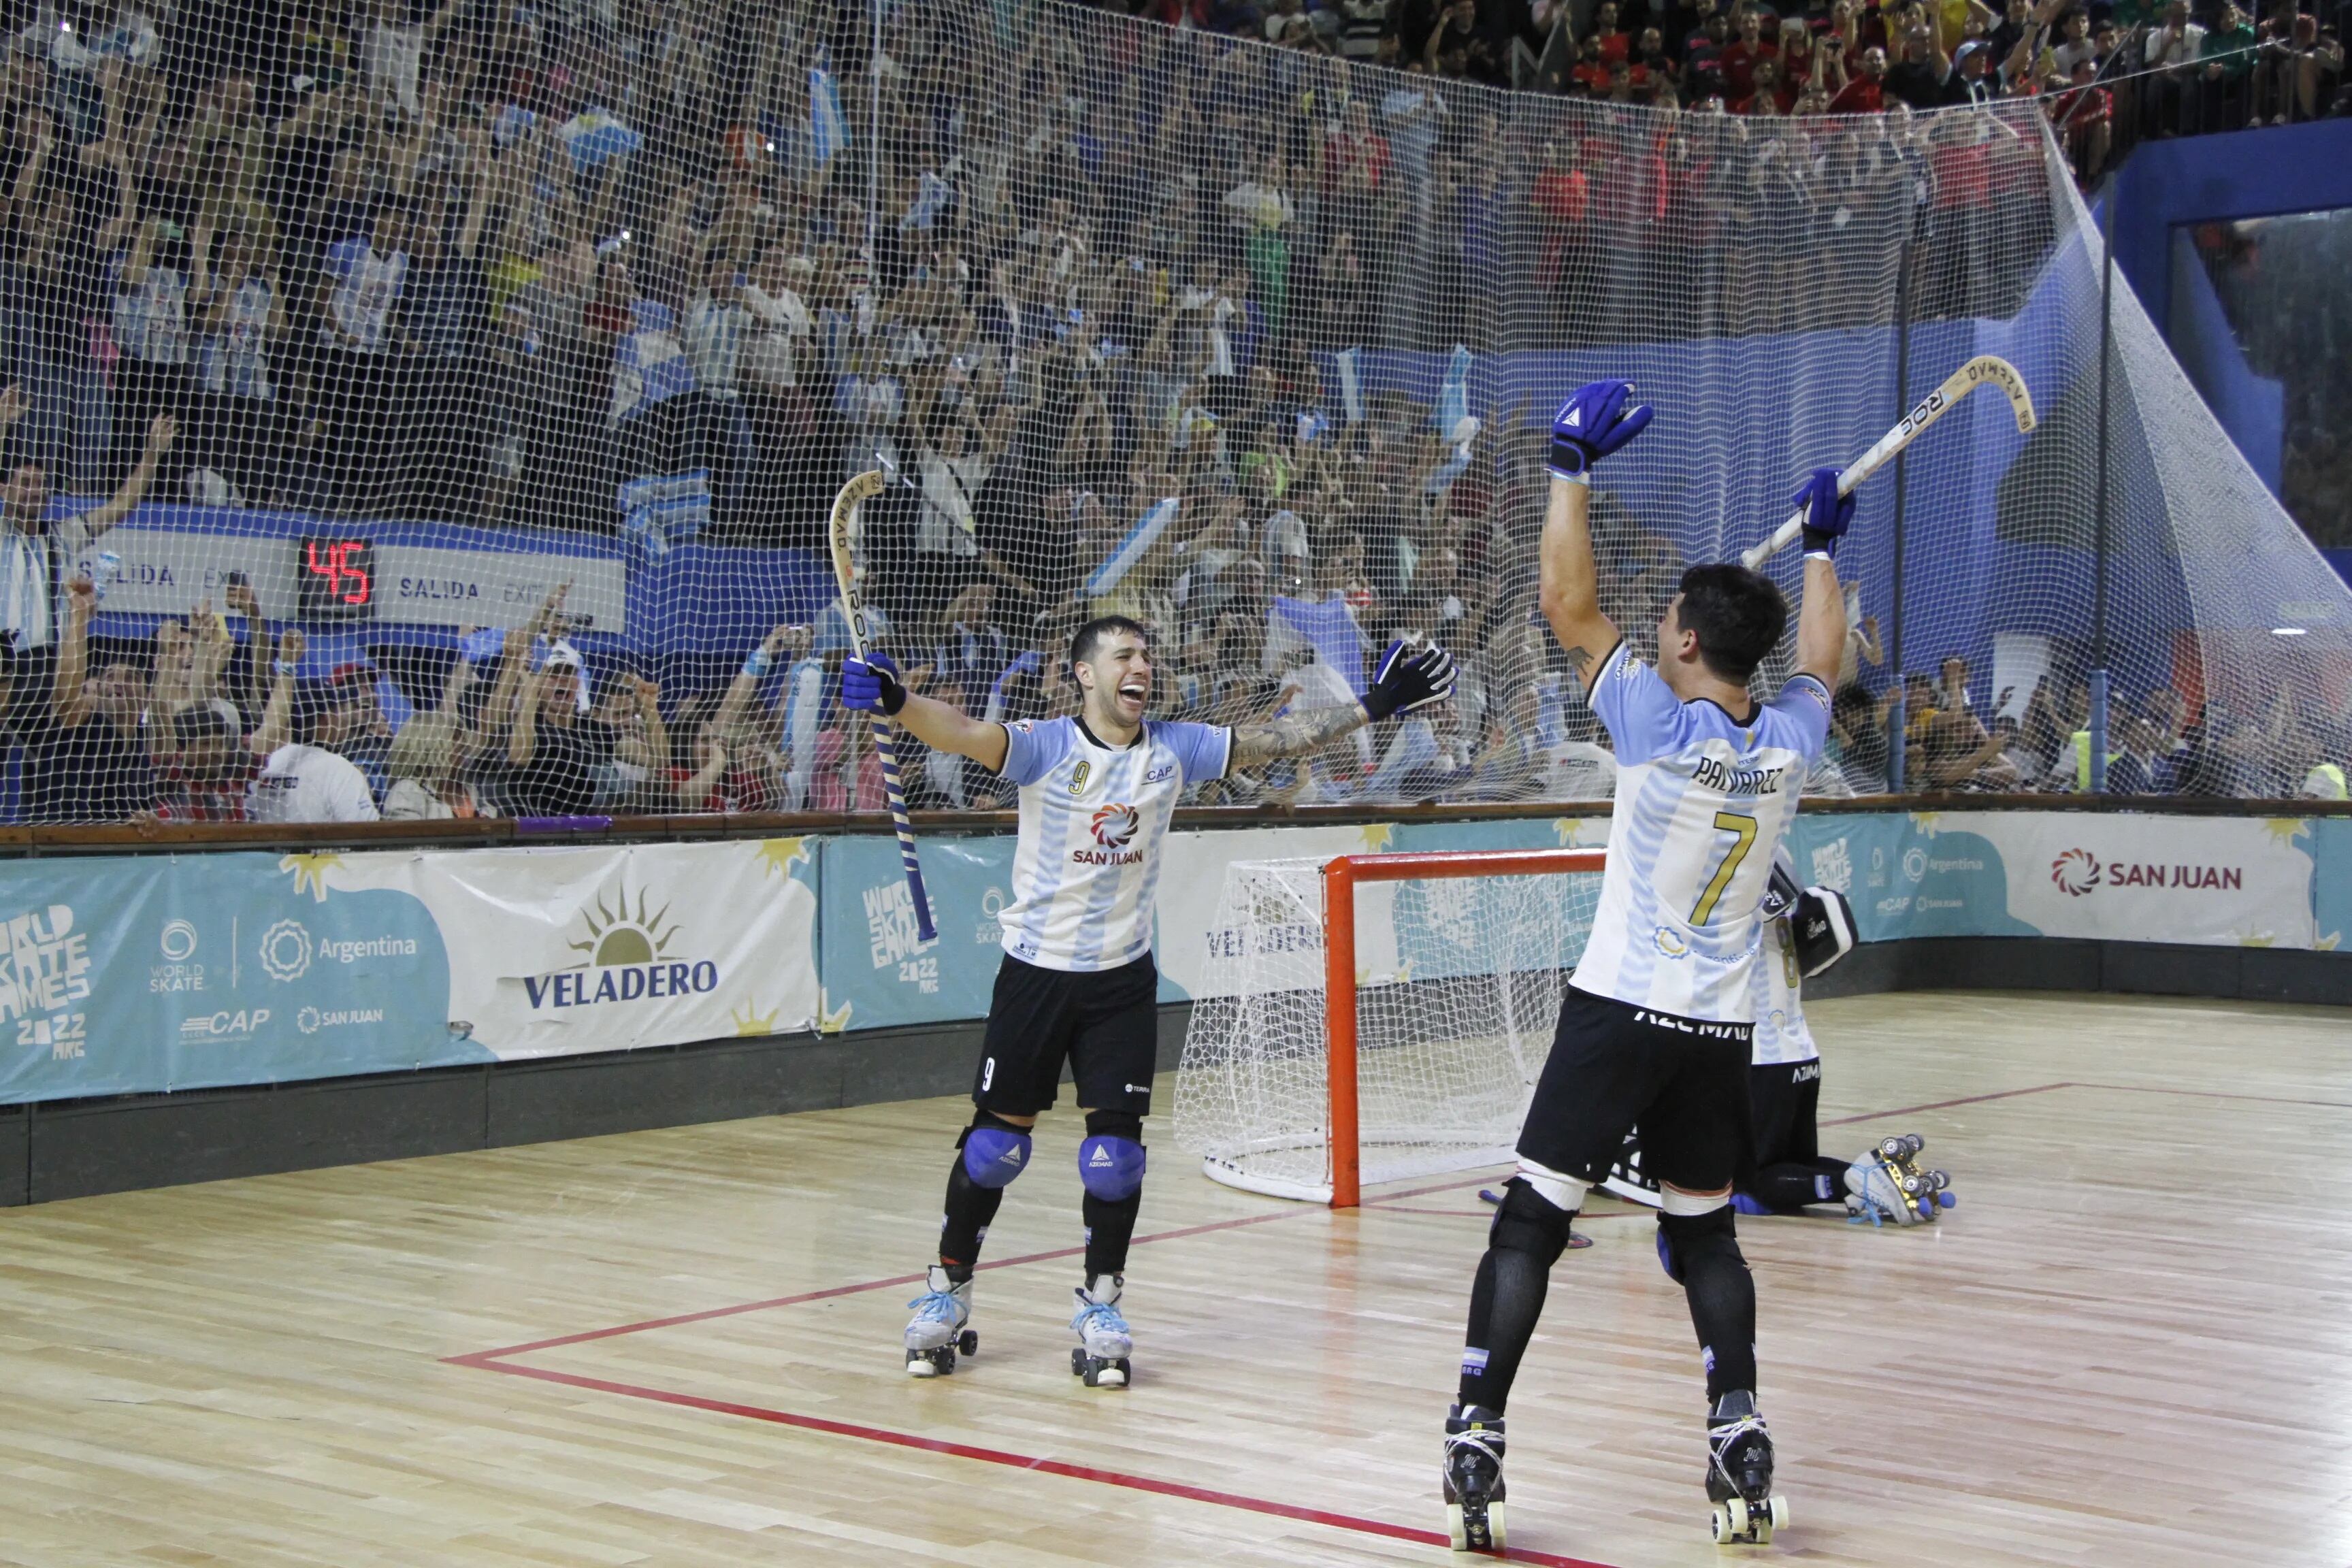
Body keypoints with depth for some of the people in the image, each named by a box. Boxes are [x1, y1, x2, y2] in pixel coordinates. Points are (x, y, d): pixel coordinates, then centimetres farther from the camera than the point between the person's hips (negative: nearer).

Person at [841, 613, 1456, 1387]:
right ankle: (947, 1292, 20)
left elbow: (1275, 740, 3)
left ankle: (1100, 1306, 14)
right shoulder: (1045, 746, -14)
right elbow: (962, 733, -30)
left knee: (1116, 1144, -1)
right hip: (1036, 971, -3)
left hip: (1123, 979, 3)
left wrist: (1371, 707, 0)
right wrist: (898, 704, -50)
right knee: (994, 1139, 2)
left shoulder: (1173, 749, -2)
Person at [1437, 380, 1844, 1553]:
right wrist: (1821, 548, 35)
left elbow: (1566, 602, -11)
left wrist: (1573, 465, -4)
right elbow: (1818, 658, 22)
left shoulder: (1659, 725, -14)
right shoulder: (1788, 745, 0)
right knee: (1703, 1233, 18)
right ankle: (1738, 1434, 4)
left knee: (1530, 1223, -2)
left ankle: (1474, 1445, -8)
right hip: (1723, 1030, 5)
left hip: (1620, 1014, -5)